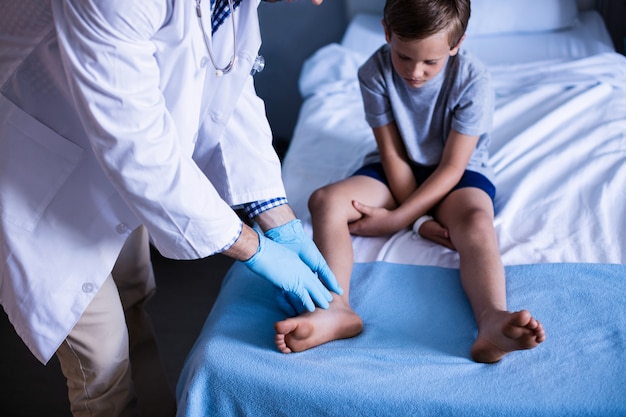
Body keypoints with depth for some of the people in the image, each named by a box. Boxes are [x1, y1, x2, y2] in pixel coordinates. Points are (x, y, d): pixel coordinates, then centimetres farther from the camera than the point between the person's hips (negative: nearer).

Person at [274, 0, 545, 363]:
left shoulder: (473, 81, -20)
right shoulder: (375, 73, -15)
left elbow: (451, 168, -19)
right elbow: (394, 156, -12)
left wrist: (397, 219, -22)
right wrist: (422, 220, -17)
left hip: (459, 173, -2)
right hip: (399, 173, 3)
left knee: (476, 222, -36)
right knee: (325, 200, -22)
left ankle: (493, 321, -59)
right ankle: (337, 308, -44)